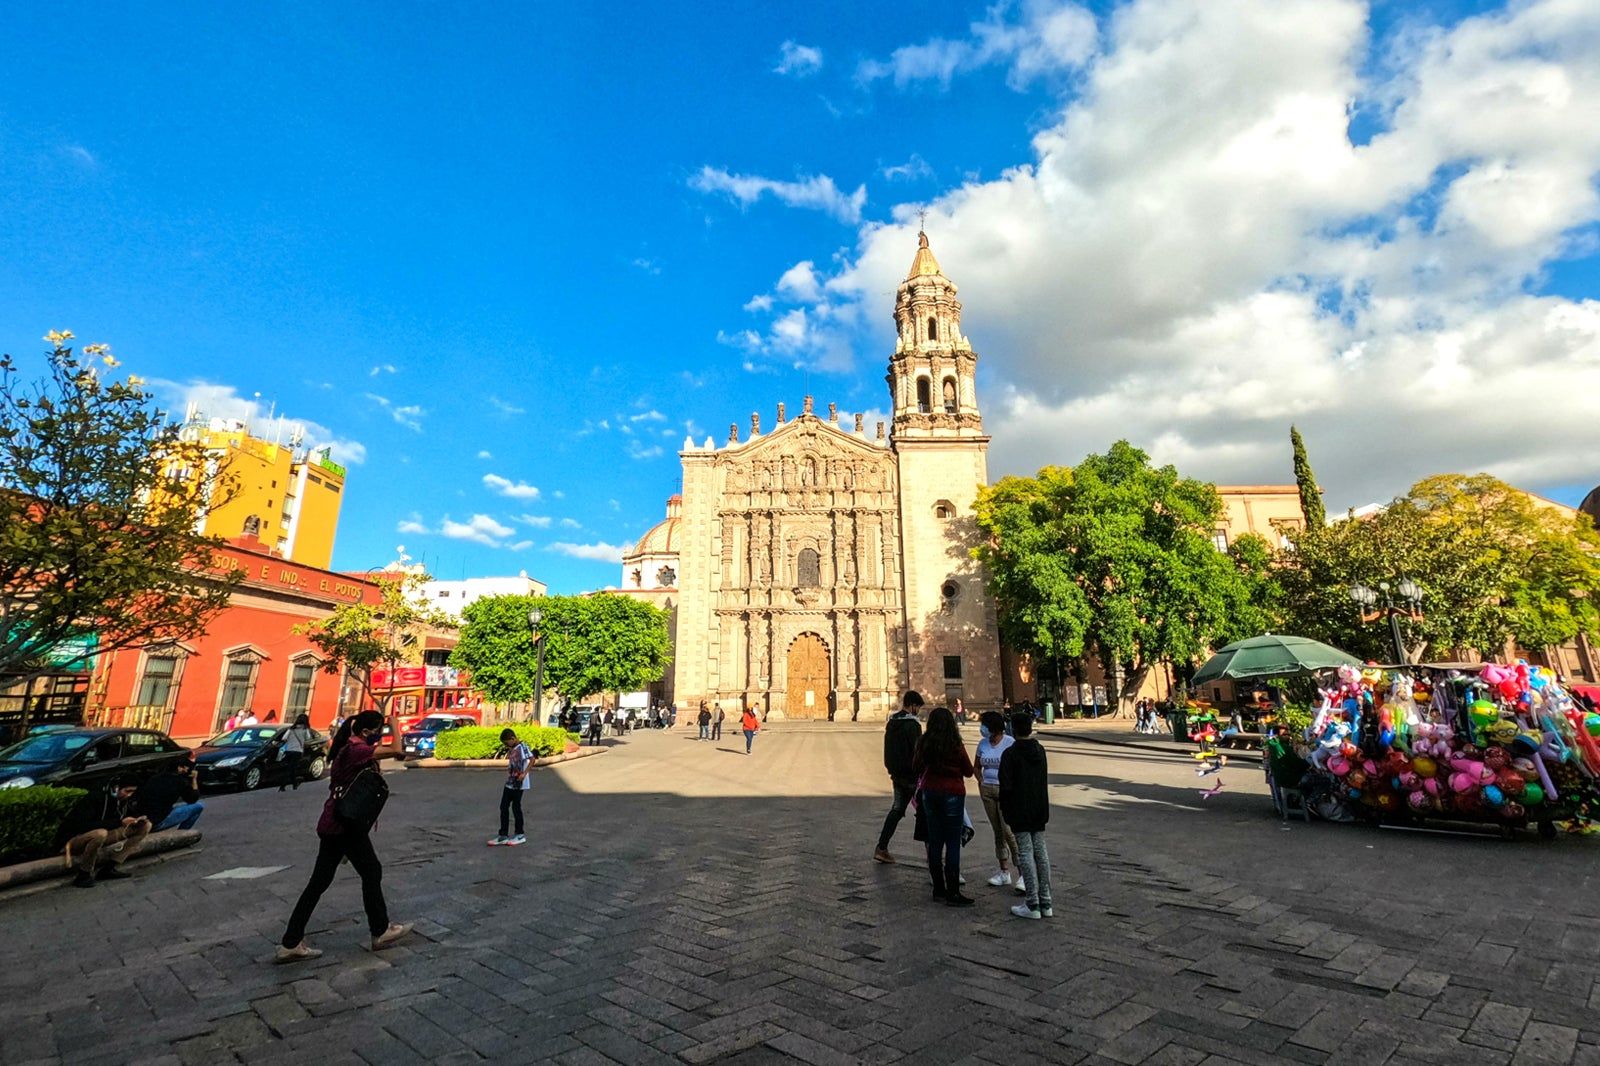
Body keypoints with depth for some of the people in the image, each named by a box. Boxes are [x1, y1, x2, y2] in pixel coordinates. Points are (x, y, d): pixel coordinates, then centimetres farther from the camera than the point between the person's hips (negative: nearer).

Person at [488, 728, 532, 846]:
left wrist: (524, 773, -28)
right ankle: (503, 836, 17)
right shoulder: (511, 749, 12)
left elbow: (532, 759, -23)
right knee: (504, 807, 8)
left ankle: (520, 835, 14)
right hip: (509, 783, 8)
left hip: (518, 784, -8)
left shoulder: (522, 747, -15)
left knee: (516, 807, 0)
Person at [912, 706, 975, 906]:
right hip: (952, 794, -4)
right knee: (953, 843, 1)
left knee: (934, 841, 12)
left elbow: (915, 768, 10)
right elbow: (969, 771, -3)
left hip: (930, 793, 4)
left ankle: (939, 888, 21)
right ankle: (953, 893, 3)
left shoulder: (924, 743, -3)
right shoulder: (956, 745, -14)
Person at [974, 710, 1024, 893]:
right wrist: (981, 782, 5)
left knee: (1009, 831, -12)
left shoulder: (1010, 743, -10)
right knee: (998, 832, 12)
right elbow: (977, 766, 19)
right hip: (987, 790, 6)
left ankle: (1023, 874, -3)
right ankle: (1004, 873, 22)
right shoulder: (983, 744, 7)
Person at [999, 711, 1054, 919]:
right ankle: (1045, 902, 17)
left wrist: (1004, 809, -3)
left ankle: (1032, 904, 3)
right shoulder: (1040, 750, 6)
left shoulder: (1010, 754, -15)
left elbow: (1006, 785, -15)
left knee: (1026, 853, -1)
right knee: (1041, 851, 11)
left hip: (1019, 812, -6)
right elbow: (1045, 780, 14)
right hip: (1039, 810, 6)